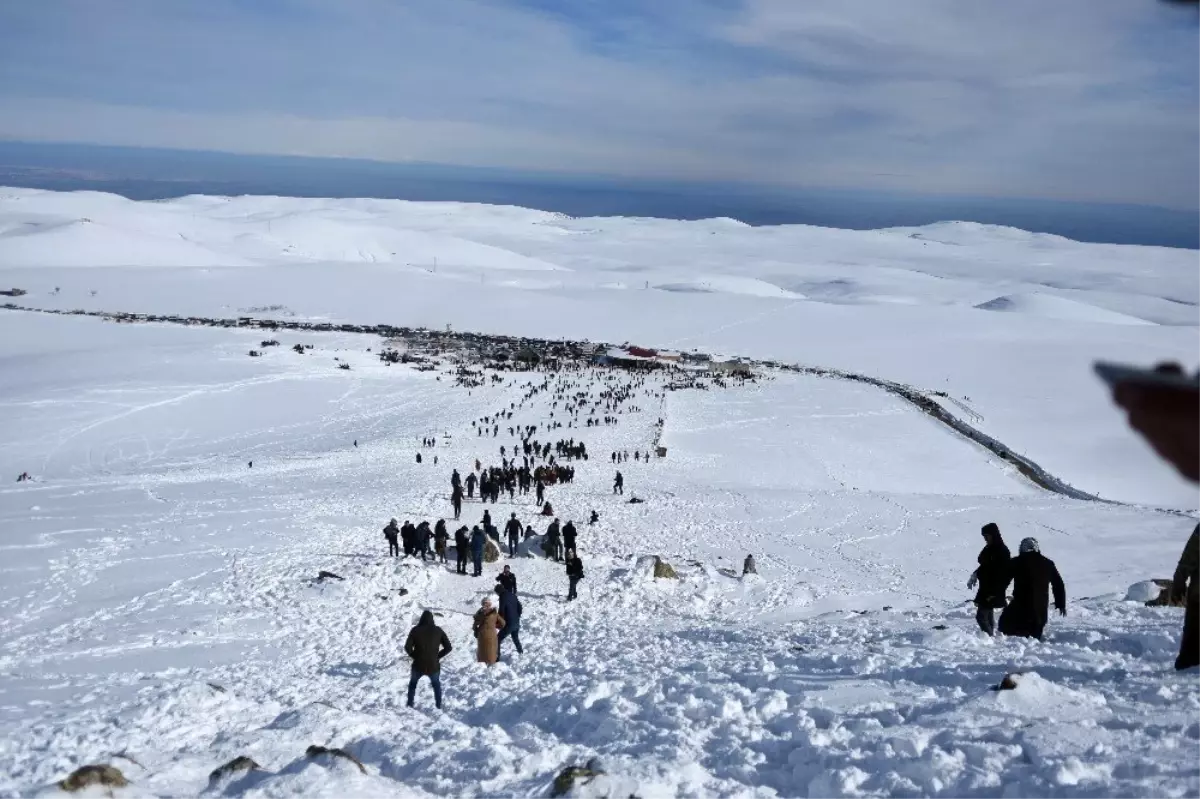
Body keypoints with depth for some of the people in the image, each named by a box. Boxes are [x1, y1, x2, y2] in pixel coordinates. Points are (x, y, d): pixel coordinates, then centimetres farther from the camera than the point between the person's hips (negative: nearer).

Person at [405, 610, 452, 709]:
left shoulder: (416, 630, -5)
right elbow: (448, 647, -3)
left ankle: (410, 705, 28)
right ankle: (439, 706, 24)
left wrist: (415, 656, 6)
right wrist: (438, 656, 7)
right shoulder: (438, 630, -2)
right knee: (436, 685, 28)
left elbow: (407, 647, -10)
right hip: (434, 666, 1)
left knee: (413, 683, 28)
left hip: (418, 666, -1)